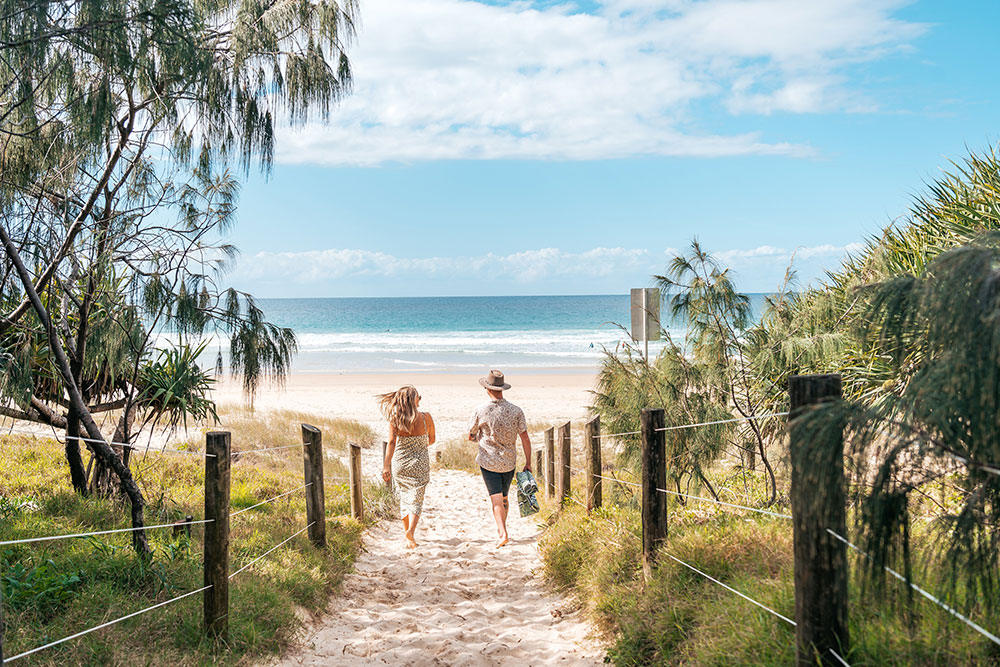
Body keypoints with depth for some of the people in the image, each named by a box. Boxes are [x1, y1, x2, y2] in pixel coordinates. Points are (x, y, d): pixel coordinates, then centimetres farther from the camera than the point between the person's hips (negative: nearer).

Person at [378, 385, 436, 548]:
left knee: (404, 498, 18)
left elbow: (392, 442, -17)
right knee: (416, 499, 2)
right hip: (419, 463, -2)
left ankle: (408, 534, 26)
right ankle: (411, 530, -22)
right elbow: (432, 440, 4)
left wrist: (386, 466, -19)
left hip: (399, 462, 2)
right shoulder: (426, 418, -9)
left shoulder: (394, 419, -9)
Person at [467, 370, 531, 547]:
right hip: (509, 462, 3)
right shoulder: (516, 411, -6)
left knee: (496, 499, -4)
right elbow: (525, 439, -6)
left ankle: (503, 533, -19)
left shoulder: (480, 411, -11)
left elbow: (471, 436, 2)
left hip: (488, 461, -3)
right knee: (504, 498, 19)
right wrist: (528, 463, 1)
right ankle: (500, 529, 31)